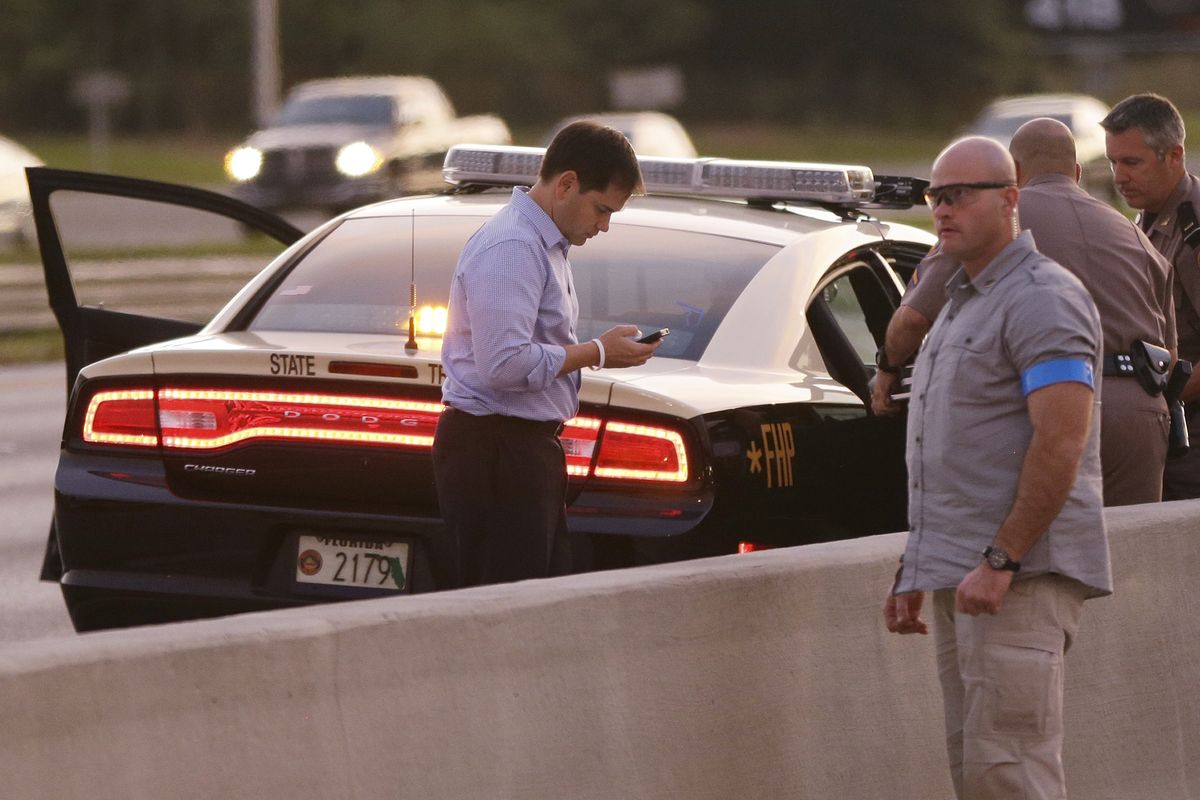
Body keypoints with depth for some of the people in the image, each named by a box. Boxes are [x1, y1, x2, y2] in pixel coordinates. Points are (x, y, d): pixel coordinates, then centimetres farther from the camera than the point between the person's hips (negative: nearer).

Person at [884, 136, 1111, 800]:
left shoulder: (1042, 298, -10)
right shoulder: (963, 304, 22)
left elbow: (1061, 444, -20)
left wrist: (1000, 561, -23)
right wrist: (915, 573, 21)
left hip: (1021, 576, -10)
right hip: (960, 576, 10)